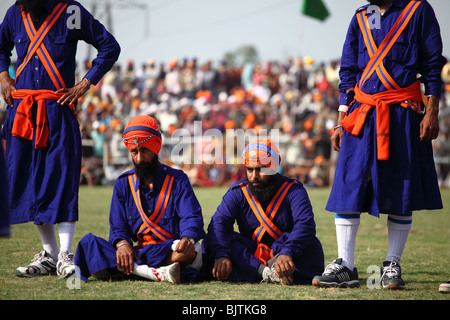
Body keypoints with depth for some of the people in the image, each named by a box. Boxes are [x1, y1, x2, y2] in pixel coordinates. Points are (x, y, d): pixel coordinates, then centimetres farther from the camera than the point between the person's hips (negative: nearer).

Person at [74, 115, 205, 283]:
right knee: (88, 242, -20)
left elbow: (192, 218, -8)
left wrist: (187, 238, -33)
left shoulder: (176, 179, 4)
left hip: (170, 251, -3)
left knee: (191, 250, -38)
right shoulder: (123, 183, 13)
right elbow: (118, 226, 8)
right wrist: (122, 243, -18)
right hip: (139, 252, 3)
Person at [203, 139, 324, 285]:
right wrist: (221, 255, -34)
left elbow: (305, 224, -25)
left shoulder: (292, 190, -7)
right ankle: (265, 272, -38)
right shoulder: (238, 192, 2)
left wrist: (286, 253, -44)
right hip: (250, 254, 2)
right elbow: (219, 222, -13)